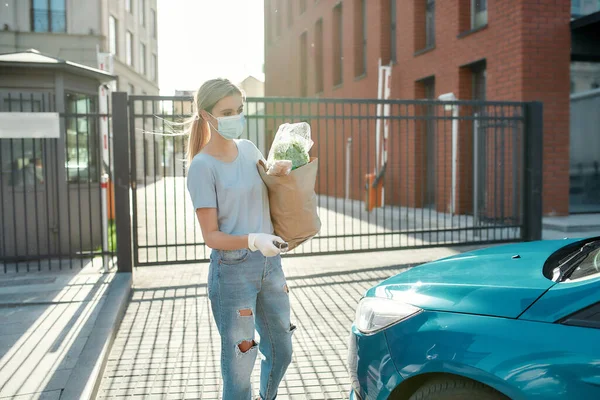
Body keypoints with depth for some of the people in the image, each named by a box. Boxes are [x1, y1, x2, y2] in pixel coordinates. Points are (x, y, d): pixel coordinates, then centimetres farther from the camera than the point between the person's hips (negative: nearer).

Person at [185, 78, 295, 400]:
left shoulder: (249, 149, 3)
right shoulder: (202, 166, -14)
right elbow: (211, 236, -15)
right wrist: (252, 241, -32)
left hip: (270, 265, 6)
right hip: (232, 271, -6)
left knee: (281, 353, 20)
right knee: (239, 367, 3)